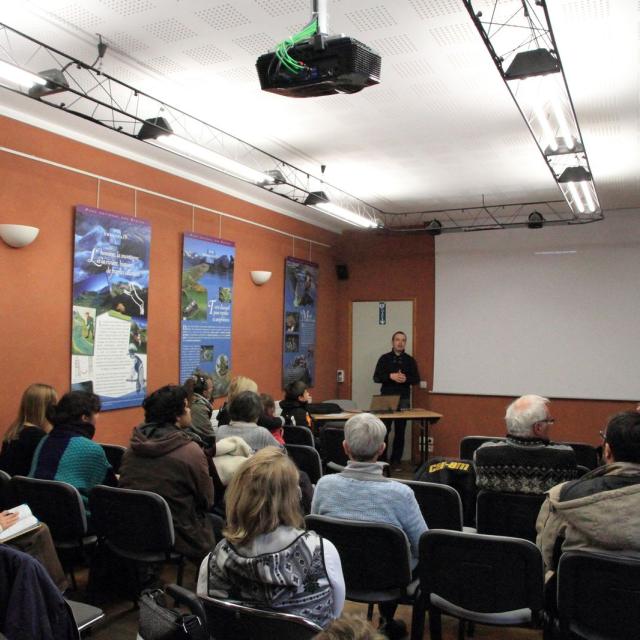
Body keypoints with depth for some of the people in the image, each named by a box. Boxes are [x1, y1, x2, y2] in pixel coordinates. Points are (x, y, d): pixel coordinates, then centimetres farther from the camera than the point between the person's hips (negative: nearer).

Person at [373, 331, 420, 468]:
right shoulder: (384, 358, 3)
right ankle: (381, 458, 5)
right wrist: (390, 376, -17)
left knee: (400, 431, 5)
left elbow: (416, 379, 7)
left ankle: (396, 459, 13)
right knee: (384, 430, -3)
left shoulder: (410, 360, 8)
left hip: (403, 399, 2)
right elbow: (376, 377, -2)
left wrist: (406, 379, -13)